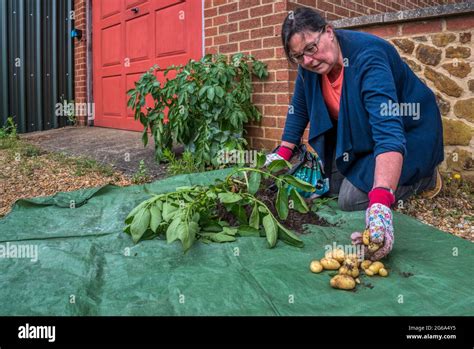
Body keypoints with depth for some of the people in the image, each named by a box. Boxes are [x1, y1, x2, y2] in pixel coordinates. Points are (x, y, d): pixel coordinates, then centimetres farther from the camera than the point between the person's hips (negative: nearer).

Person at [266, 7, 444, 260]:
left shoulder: (368, 57, -34)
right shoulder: (309, 64, -13)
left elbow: (389, 132, -46)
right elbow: (299, 107, 4)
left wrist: (380, 203, -58)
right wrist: (283, 153, 2)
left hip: (407, 133, -7)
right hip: (359, 134, 7)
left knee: (351, 199, -18)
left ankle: (423, 176, 4)